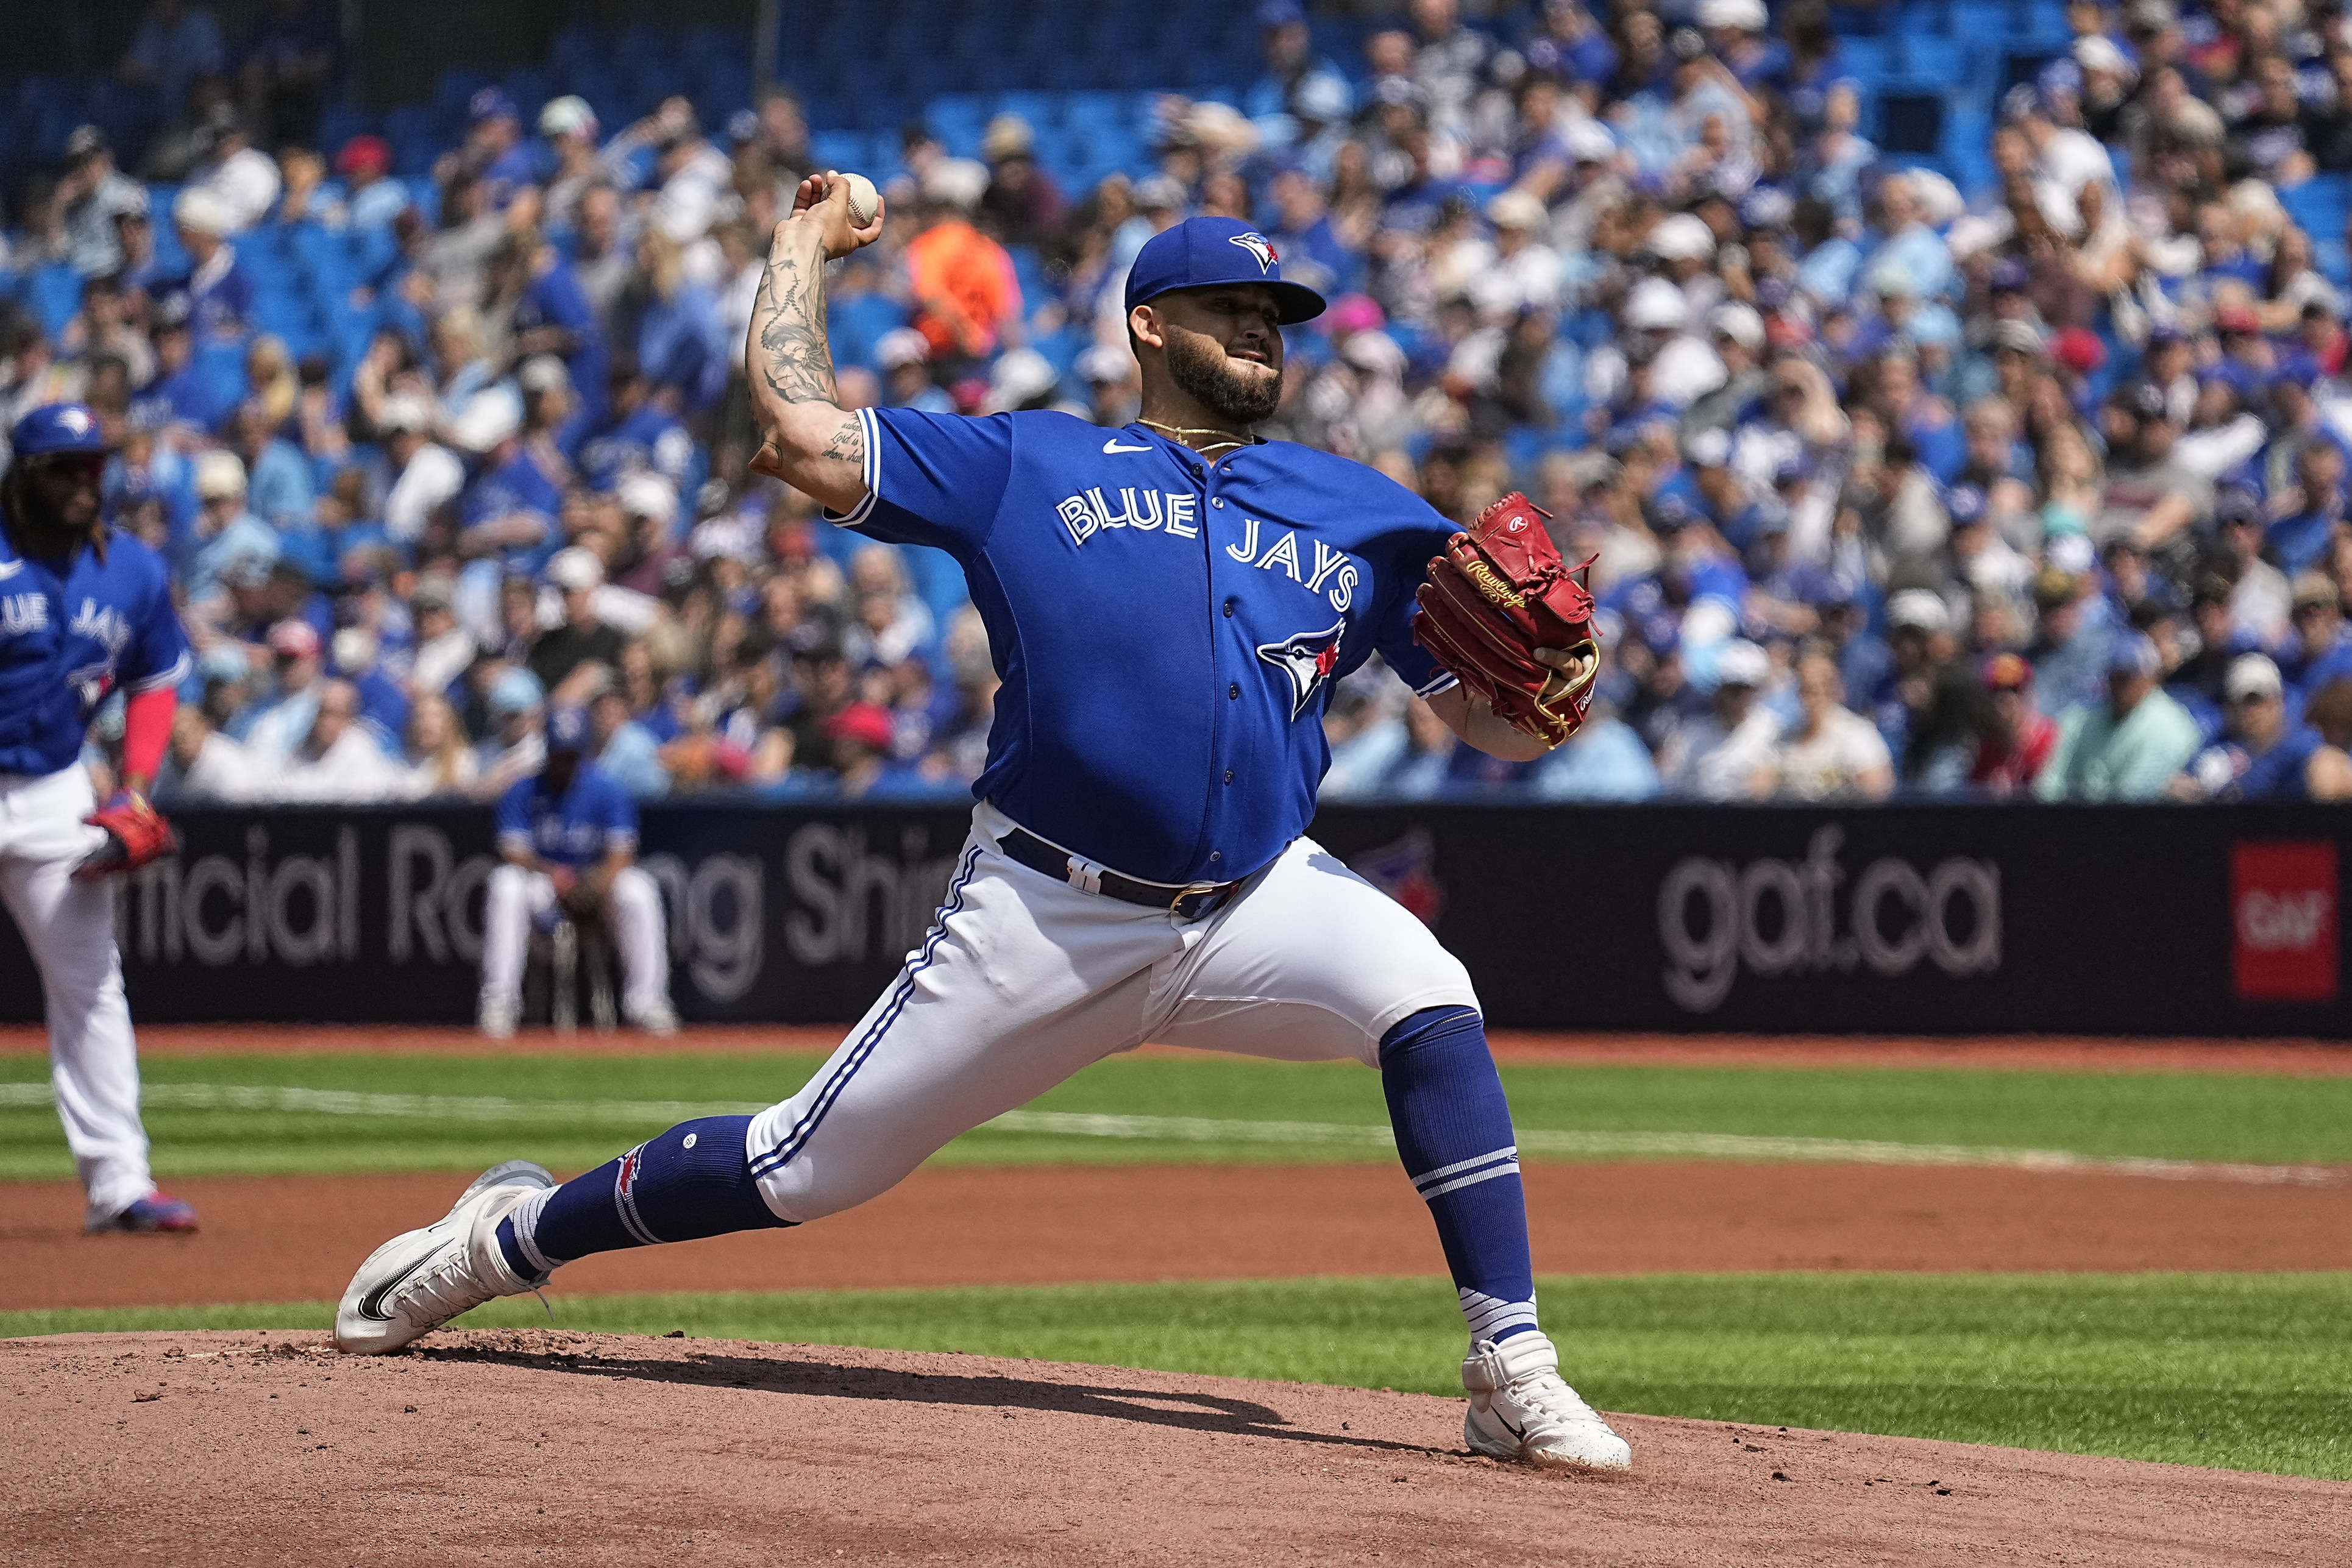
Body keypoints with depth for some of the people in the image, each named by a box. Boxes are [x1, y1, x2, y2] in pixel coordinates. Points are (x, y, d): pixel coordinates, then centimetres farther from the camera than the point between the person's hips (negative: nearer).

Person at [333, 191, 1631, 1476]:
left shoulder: (1358, 513, 13)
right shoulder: (1023, 466, 8)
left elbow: (1493, 726, 9)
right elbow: (802, 430, -2)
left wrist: (1549, 689, -14)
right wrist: (801, 250, 10)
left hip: (1263, 901, 2)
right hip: (1045, 919, -2)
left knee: (1427, 1005, -28)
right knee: (807, 1171, 2)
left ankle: (1511, 1375, -24)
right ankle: (511, 1235, 25)